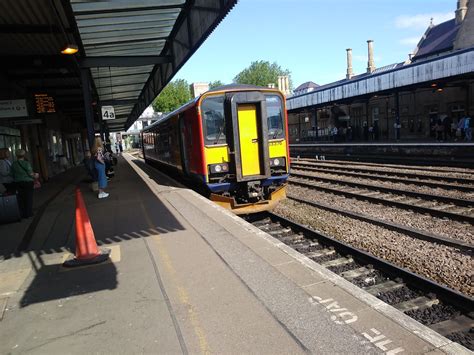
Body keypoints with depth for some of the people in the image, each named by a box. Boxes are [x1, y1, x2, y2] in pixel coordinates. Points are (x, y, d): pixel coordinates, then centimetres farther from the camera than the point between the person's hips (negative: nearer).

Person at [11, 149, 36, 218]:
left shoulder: (14, 164, 1)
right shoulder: (26, 163, -12)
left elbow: (12, 175, 3)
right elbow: (30, 174, -13)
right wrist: (35, 176, 6)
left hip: (18, 183, 4)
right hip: (27, 182, -4)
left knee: (21, 198, 12)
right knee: (28, 198, 5)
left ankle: (22, 214, 17)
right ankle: (28, 213, 9)